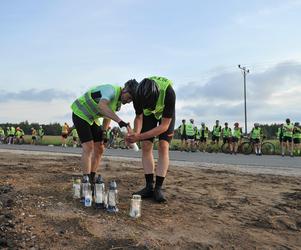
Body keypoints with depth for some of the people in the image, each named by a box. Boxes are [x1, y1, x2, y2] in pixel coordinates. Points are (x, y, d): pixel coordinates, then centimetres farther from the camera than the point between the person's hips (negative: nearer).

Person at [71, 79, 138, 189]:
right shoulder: (111, 90, -27)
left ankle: (91, 180, 11)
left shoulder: (119, 101, 2)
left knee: (99, 149, 3)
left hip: (92, 118, 9)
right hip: (80, 114, -9)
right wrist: (119, 120, -56)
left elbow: (108, 116, 15)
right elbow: (102, 106, -49)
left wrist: (103, 132, 4)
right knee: (88, 147, -17)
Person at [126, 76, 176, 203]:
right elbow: (138, 117, -16)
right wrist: (136, 133, -37)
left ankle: (158, 188, -12)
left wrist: (140, 136, -43)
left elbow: (164, 125, -36)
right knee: (146, 146, -8)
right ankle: (149, 186, -3)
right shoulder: (139, 93, -34)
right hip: (148, 113, 3)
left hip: (166, 113, -2)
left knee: (163, 146, -16)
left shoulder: (169, 92, -42)